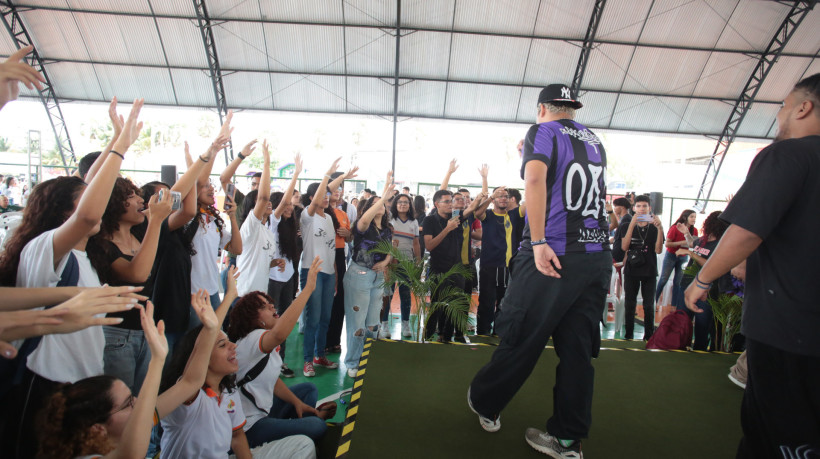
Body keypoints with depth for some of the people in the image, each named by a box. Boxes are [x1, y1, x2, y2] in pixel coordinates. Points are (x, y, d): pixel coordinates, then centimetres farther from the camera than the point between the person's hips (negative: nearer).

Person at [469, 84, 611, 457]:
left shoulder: (543, 131, 0)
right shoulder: (594, 141, 19)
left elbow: (535, 178, -19)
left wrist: (538, 242, -22)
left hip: (553, 254, -6)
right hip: (598, 255, 7)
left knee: (520, 339, 7)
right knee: (577, 348, 9)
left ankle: (485, 404, 27)